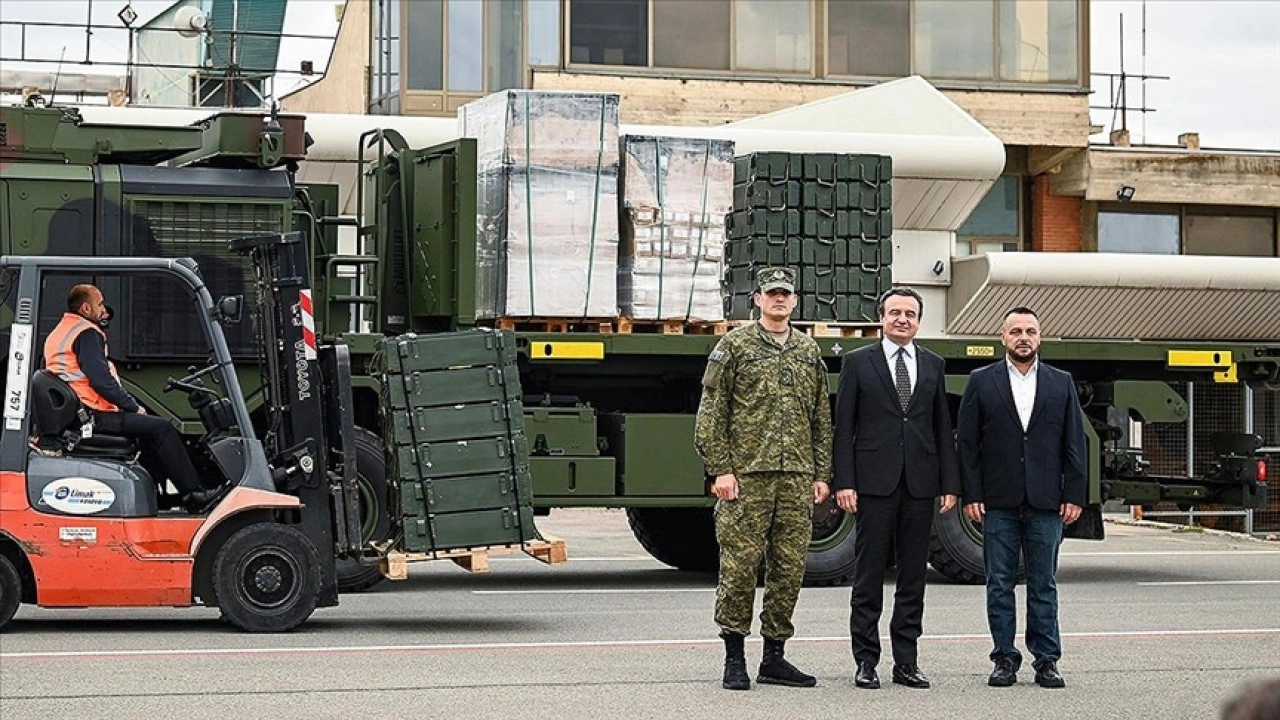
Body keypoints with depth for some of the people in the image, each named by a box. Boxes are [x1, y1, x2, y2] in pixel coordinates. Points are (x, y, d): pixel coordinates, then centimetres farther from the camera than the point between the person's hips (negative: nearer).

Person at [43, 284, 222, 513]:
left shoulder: (58, 333, 19)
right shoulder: (86, 333, -13)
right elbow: (100, 380, -21)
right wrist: (133, 406, -11)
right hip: (93, 417, -11)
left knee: (149, 426, 23)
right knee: (161, 429, -10)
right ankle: (194, 494, -8)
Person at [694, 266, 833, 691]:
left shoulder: (809, 351, 15)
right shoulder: (734, 346, 1)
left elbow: (821, 419, 18)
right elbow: (712, 413, -2)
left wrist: (821, 475, 12)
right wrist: (720, 469, -10)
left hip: (797, 477, 5)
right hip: (746, 476, -4)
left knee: (789, 568, 5)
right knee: (740, 564, -5)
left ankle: (774, 658, 14)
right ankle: (734, 659, 3)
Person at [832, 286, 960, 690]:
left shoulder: (933, 365, 13)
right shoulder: (858, 362, 4)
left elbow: (943, 427, 12)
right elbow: (843, 427, 0)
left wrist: (950, 484, 5)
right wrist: (843, 482, -8)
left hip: (920, 484, 3)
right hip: (874, 482, -3)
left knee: (913, 576, 5)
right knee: (868, 574, 0)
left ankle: (906, 662, 11)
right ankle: (865, 661, 4)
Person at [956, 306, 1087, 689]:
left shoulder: (1062, 383, 9)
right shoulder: (981, 382, 5)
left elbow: (1074, 443, 7)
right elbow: (967, 443, 2)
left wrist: (1074, 496, -1)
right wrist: (971, 495, -5)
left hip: (1045, 503, 1)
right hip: (998, 504, -1)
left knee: (1043, 585, 4)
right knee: (999, 585, 3)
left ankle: (1046, 661, 9)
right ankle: (1005, 658, 10)